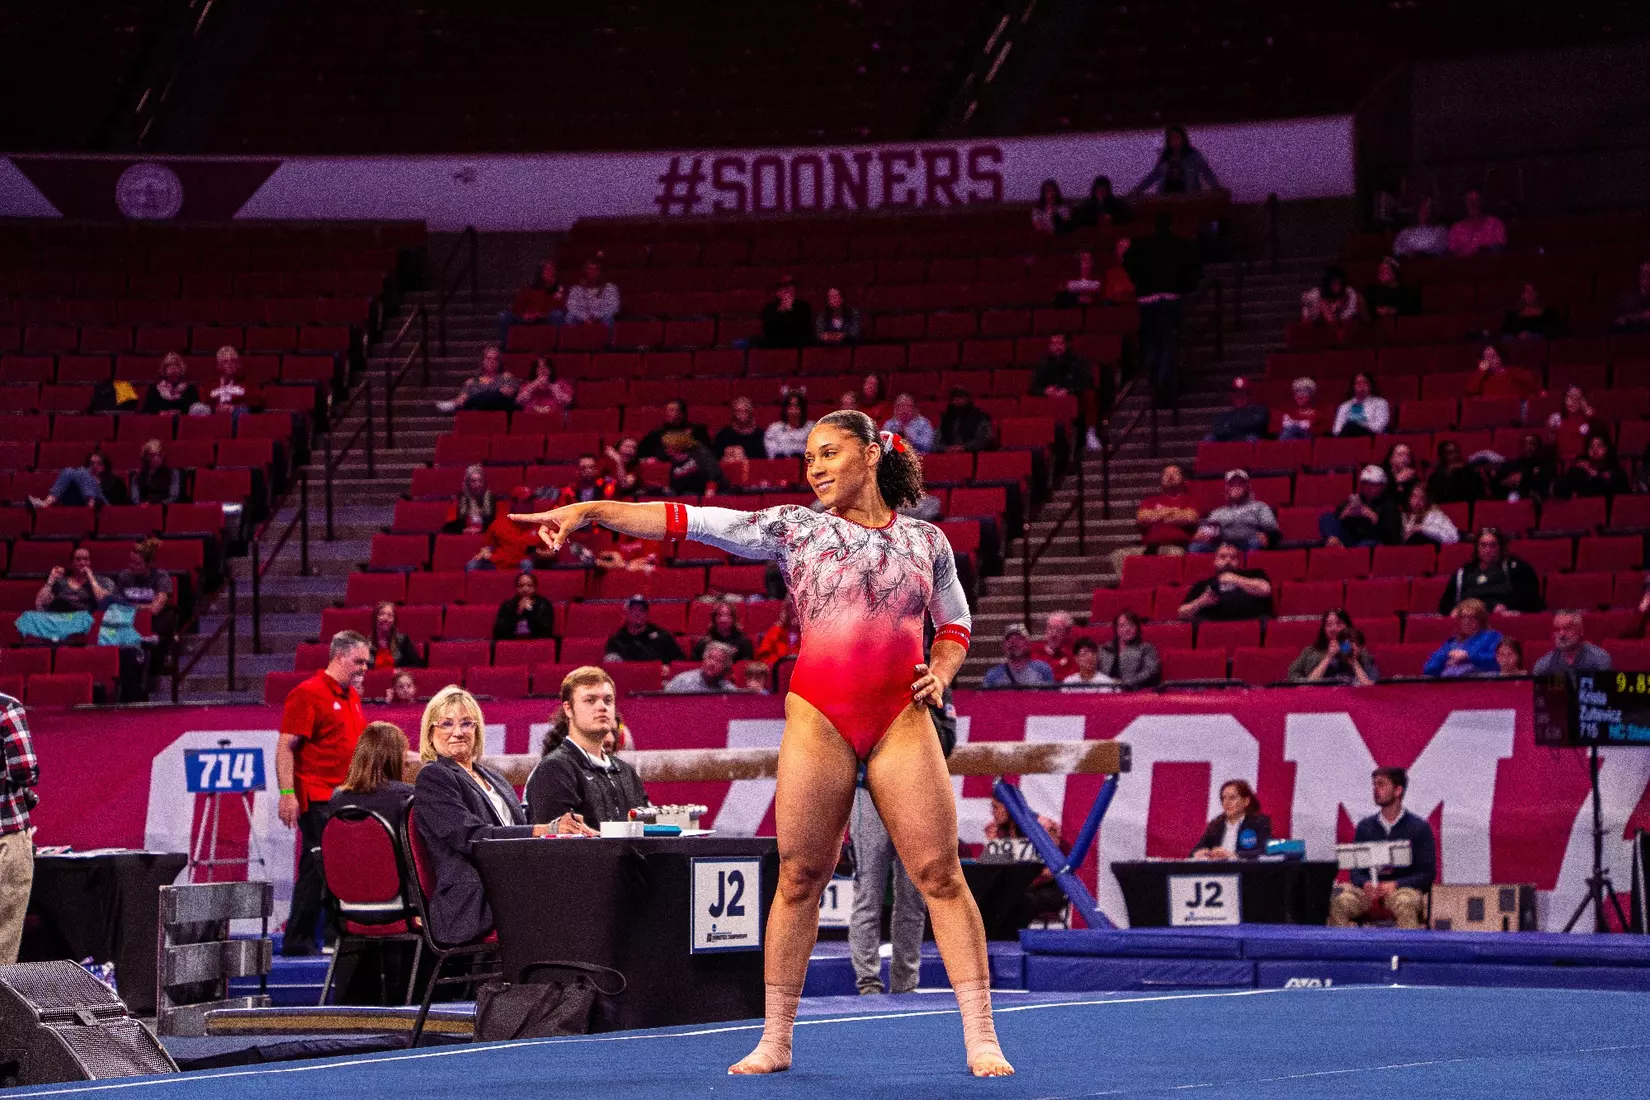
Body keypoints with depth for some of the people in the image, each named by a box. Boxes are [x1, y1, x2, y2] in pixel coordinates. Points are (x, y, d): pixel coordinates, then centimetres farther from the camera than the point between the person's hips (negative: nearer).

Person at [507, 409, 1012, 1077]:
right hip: (818, 719, 0)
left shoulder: (925, 540, 12)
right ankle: (775, 1040, 9)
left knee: (939, 873, -4)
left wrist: (940, 673, 1)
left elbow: (955, 625, 24)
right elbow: (689, 521, 0)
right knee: (799, 876, 1)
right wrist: (589, 511, -8)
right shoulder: (794, 527, 7)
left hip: (901, 719, 1)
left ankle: (981, 1040, -1)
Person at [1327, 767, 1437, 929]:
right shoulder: (1365, 826, 16)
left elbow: (1427, 874, 2)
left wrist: (1394, 885, -14)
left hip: (1404, 887, -3)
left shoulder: (1419, 827, 7)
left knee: (1405, 904, -40)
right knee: (1340, 901, -30)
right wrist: (1365, 884, -12)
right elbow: (1356, 870, 13)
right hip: (1369, 890, 3)